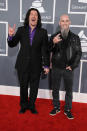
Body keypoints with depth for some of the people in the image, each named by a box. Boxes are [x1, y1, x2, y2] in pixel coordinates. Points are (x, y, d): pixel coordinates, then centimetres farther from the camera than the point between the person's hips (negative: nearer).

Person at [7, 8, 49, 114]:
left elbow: (45, 50, -2)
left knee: (34, 87, 12)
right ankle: (24, 105, 32)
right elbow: (12, 44, 3)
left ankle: (31, 105, 32)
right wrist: (11, 36, -18)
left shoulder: (43, 32, 0)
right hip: (23, 65, 1)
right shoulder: (21, 30, 2)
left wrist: (46, 65, -6)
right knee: (23, 86, 12)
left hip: (36, 65, 0)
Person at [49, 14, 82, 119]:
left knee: (69, 90, 9)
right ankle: (56, 107, 30)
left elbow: (79, 53, 3)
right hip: (56, 68, 1)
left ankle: (67, 109, 26)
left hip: (68, 69, 0)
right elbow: (48, 51, -6)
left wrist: (73, 66, -6)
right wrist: (53, 43, -26)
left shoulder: (75, 37, 1)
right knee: (55, 89, 12)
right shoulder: (54, 37, 2)